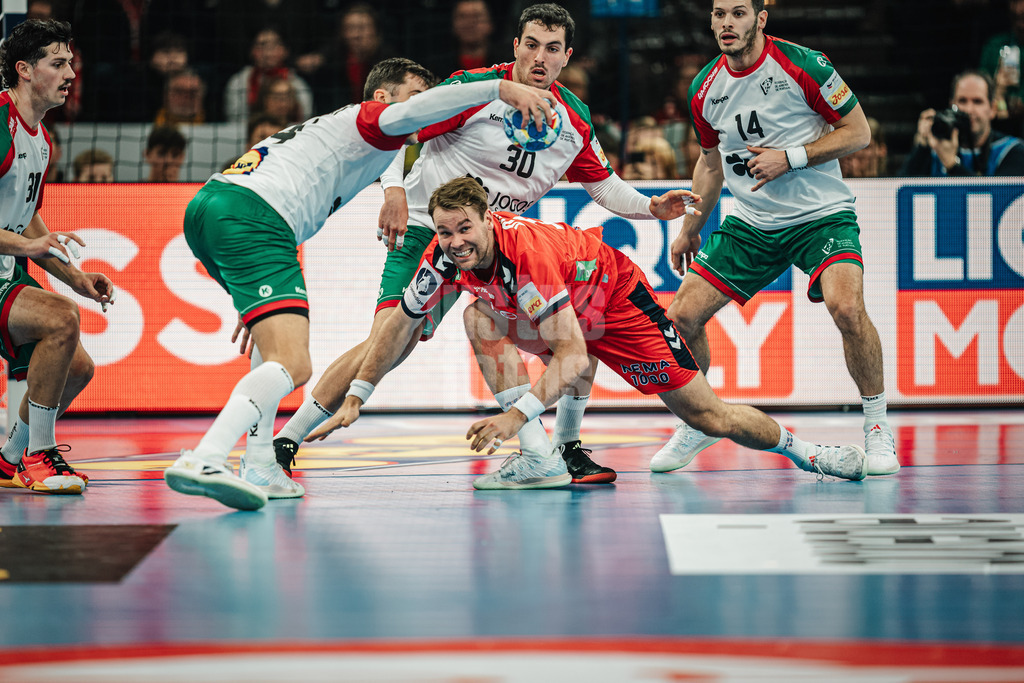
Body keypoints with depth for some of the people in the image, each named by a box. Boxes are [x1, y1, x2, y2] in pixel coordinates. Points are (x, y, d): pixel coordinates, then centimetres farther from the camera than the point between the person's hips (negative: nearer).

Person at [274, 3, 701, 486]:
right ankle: (284, 440, -11)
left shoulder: (574, 120, 2)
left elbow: (604, 186, 14)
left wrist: (651, 207, -4)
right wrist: (393, 191, -29)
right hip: (425, 228, -5)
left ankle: (567, 448, 7)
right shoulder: (472, 89, -15)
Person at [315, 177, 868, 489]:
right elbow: (401, 325, -5)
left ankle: (794, 446, 23)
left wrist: (518, 413, -52)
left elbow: (574, 356, -42)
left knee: (709, 417, -6)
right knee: (480, 320, -22)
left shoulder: (526, 251, -39)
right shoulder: (445, 254, -21)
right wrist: (355, 397, -9)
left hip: (613, 293, -6)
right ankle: (541, 460, -21)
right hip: (545, 311, 6)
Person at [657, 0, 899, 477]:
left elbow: (858, 132, -9)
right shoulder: (705, 90, 2)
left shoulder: (803, 65, -14)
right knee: (682, 314, -3)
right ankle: (699, 422, 21)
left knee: (846, 307, -29)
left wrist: (789, 157, -19)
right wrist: (689, 229, 19)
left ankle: (877, 428, -10)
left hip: (821, 215, -5)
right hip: (751, 224, 5)